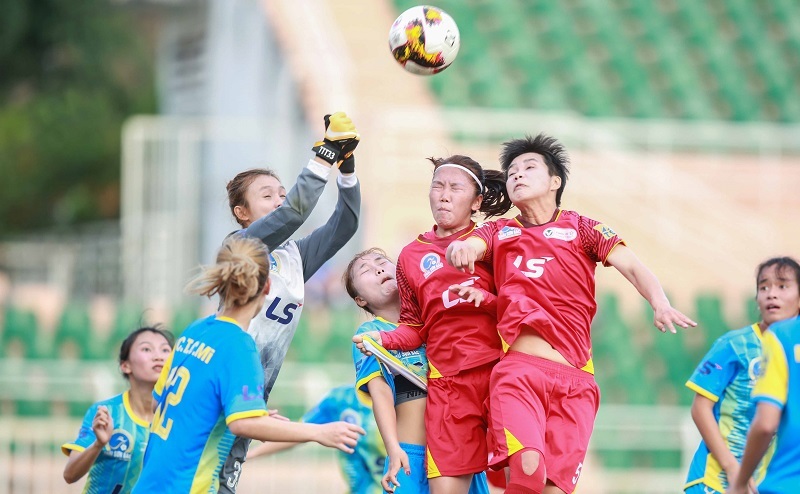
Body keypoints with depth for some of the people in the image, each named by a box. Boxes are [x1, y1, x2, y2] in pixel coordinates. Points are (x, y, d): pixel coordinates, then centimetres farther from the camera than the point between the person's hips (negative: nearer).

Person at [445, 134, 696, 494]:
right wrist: (459, 248, -27)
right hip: (518, 368, -1)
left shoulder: (582, 229, 16)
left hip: (575, 379, 1)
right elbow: (466, 249, -1)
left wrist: (660, 304, -18)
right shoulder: (498, 232, 19)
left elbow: (631, 266, 3)